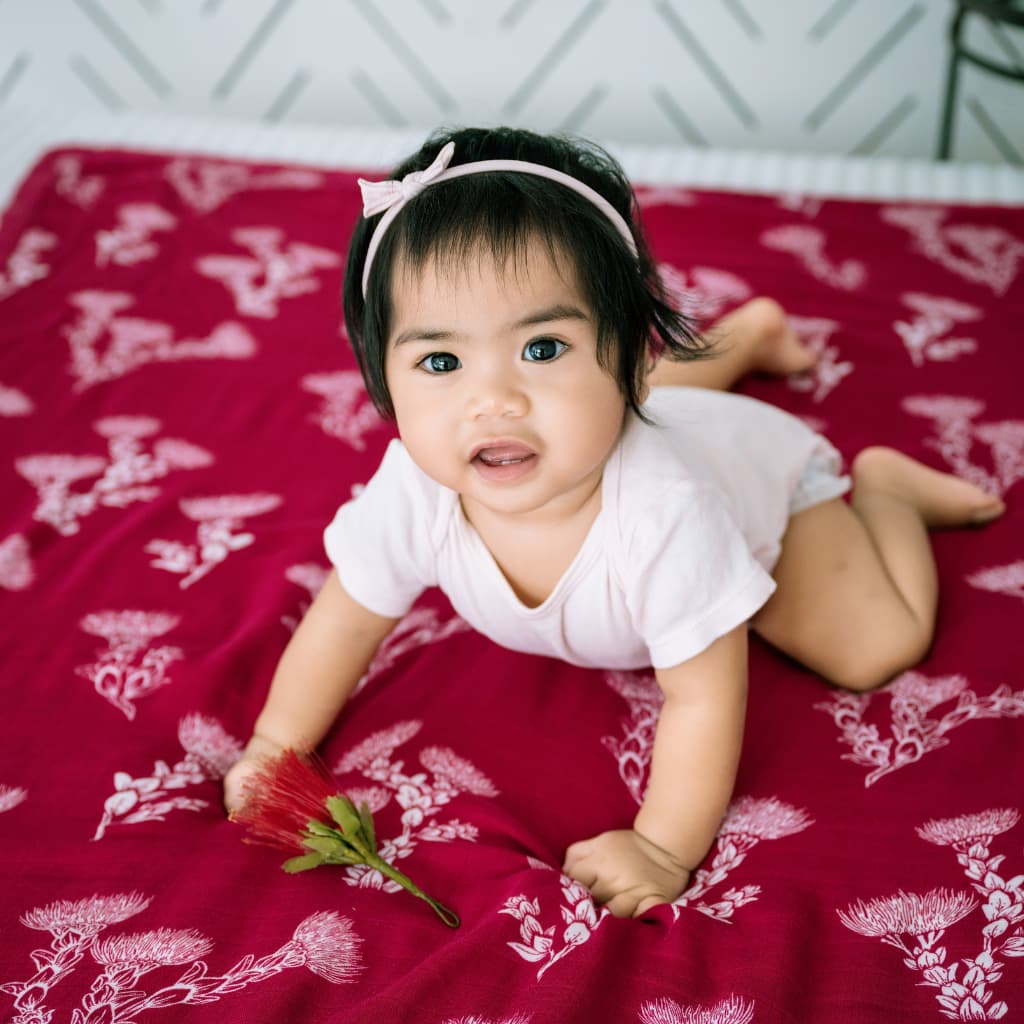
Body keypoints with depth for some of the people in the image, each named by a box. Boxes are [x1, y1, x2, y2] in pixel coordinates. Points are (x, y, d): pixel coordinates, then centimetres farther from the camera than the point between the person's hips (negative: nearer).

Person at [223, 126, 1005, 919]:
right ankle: (745, 335, 61)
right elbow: (348, 616, -21)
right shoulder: (413, 492, -40)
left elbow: (705, 698, -40)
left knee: (879, 649, -11)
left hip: (757, 465, -4)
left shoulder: (663, 519, -53)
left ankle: (881, 487, 17)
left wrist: (665, 849, -36)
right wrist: (276, 747, -16)